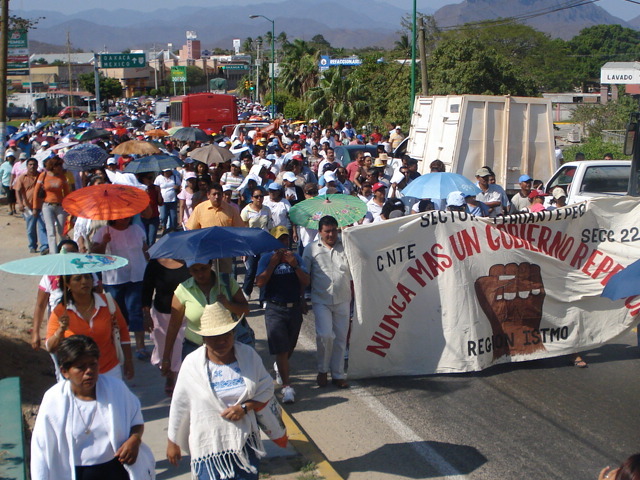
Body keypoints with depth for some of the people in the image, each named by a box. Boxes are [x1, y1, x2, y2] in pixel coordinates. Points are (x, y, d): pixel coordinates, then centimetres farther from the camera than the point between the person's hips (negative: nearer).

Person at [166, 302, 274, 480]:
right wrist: (172, 442, 6)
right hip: (209, 445, -3)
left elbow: (266, 389, 5)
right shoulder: (192, 364, -11)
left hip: (245, 441, 3)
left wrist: (244, 407, -13)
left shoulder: (248, 355, -3)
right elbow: (179, 406, -2)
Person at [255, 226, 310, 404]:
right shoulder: (267, 259, -2)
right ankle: (287, 386, -9)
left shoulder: (296, 257, 6)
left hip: (295, 308, 4)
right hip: (275, 309, -4)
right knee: (280, 348, -11)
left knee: (289, 347, 19)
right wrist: (273, 263, -17)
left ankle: (279, 367, 48)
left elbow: (306, 281, -2)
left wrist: (294, 265, -16)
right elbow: (260, 282, -14)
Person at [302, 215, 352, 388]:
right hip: (321, 301, -2)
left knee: (341, 338, 6)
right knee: (325, 335, -16)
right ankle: (322, 370, 7)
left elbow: (353, 274, 12)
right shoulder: (311, 249, 4)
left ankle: (338, 374, 19)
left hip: (343, 301, 2)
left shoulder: (346, 247, 8)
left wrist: (354, 296, 7)